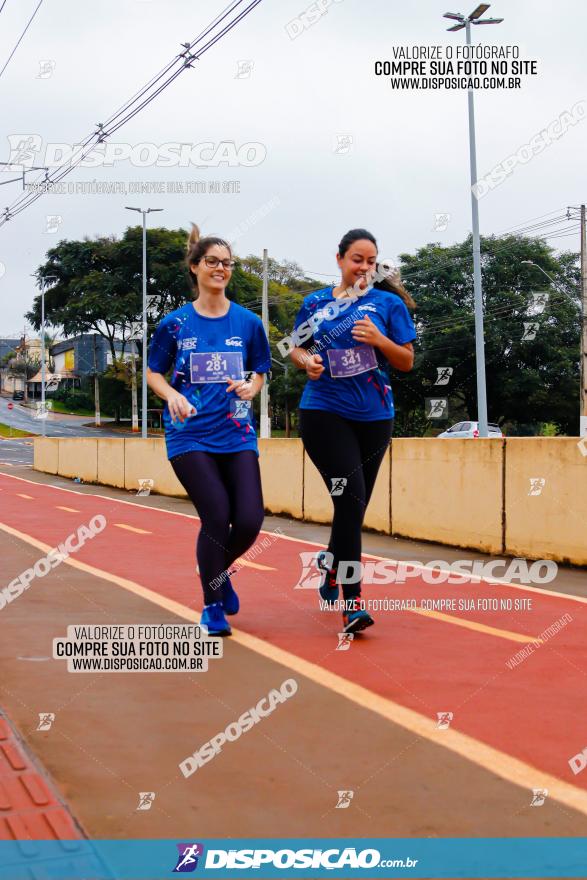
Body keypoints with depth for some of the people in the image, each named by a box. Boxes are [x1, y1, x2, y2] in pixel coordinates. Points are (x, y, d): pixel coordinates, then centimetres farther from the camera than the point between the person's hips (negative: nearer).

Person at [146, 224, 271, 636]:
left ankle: (219, 570, 26)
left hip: (237, 435, 2)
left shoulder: (249, 322, 5)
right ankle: (213, 606, 9)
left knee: (250, 520, -9)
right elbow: (154, 373, 9)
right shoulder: (175, 323, 1)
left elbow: (260, 371, 15)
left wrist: (250, 387, -8)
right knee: (217, 517, -13)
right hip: (190, 435, -2)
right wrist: (173, 396, -11)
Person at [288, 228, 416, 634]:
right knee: (351, 497, -18)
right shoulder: (315, 303, 6)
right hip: (324, 412, -2)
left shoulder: (389, 303, 4)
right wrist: (307, 361, -6)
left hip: (374, 417, 2)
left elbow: (407, 362, 5)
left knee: (353, 507, 12)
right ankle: (351, 601, -16)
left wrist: (380, 340, -13)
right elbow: (297, 348, 16)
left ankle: (330, 564, 42)